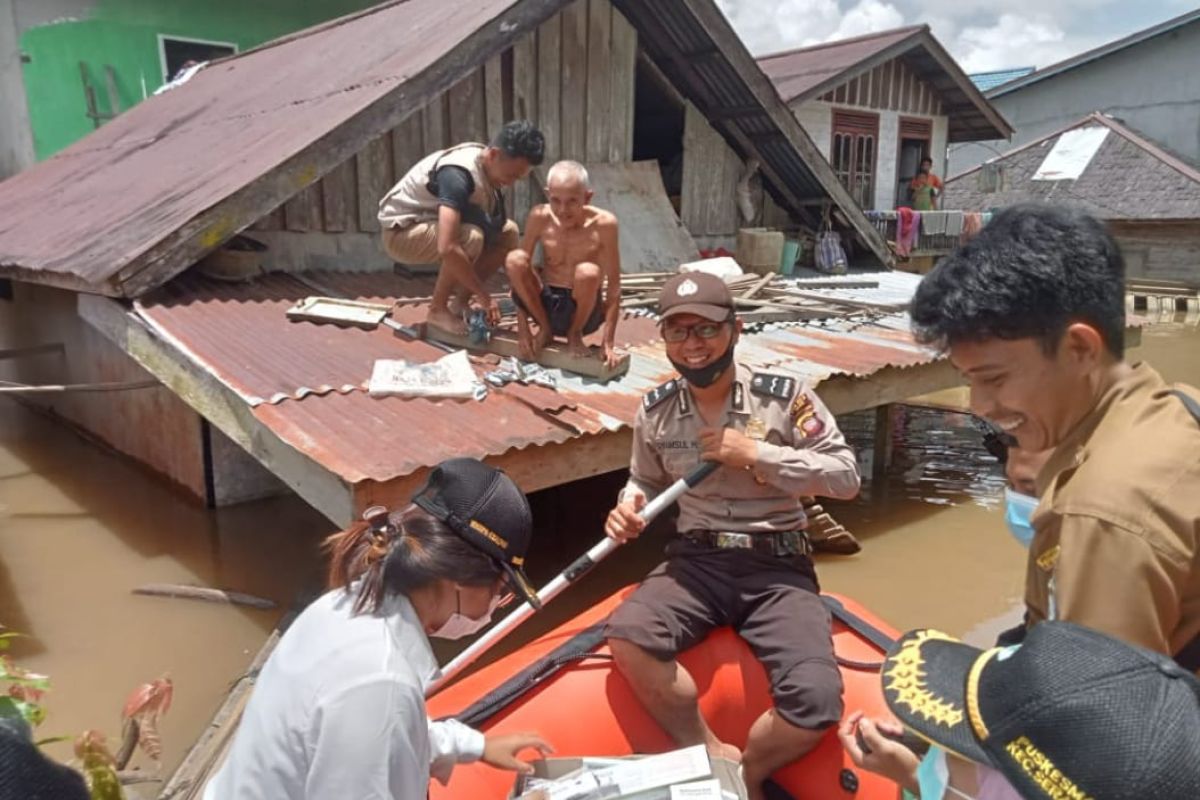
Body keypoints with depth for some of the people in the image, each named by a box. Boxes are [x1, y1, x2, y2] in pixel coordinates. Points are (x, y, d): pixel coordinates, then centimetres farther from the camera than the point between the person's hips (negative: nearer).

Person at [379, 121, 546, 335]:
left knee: (508, 232, -5)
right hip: (402, 232, -8)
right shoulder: (458, 174, -32)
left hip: (435, 225, 8)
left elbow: (497, 224, 2)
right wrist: (484, 296, -33)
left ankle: (460, 303, 1)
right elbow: (447, 248, -41)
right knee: (470, 238, -34)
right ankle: (438, 310, -12)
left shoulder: (488, 167, -5)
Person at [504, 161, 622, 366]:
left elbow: (613, 287, -15)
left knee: (588, 272, -33)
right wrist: (523, 330, -12)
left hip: (583, 311, -2)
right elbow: (520, 267, -7)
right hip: (545, 304, 2)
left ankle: (575, 334, -2)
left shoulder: (603, 223, -17)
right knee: (515, 258, -23)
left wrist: (608, 343, -18)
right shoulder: (540, 217, -11)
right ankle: (545, 330, 0)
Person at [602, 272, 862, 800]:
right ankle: (714, 755, -5)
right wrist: (629, 505, -4)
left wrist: (757, 454, -15)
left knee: (815, 702, -24)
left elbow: (846, 477, -6)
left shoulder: (785, 397, -7)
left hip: (777, 568, -2)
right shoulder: (655, 412, 4)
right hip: (696, 562, 2)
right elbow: (646, 480, 20)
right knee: (626, 636, -28)